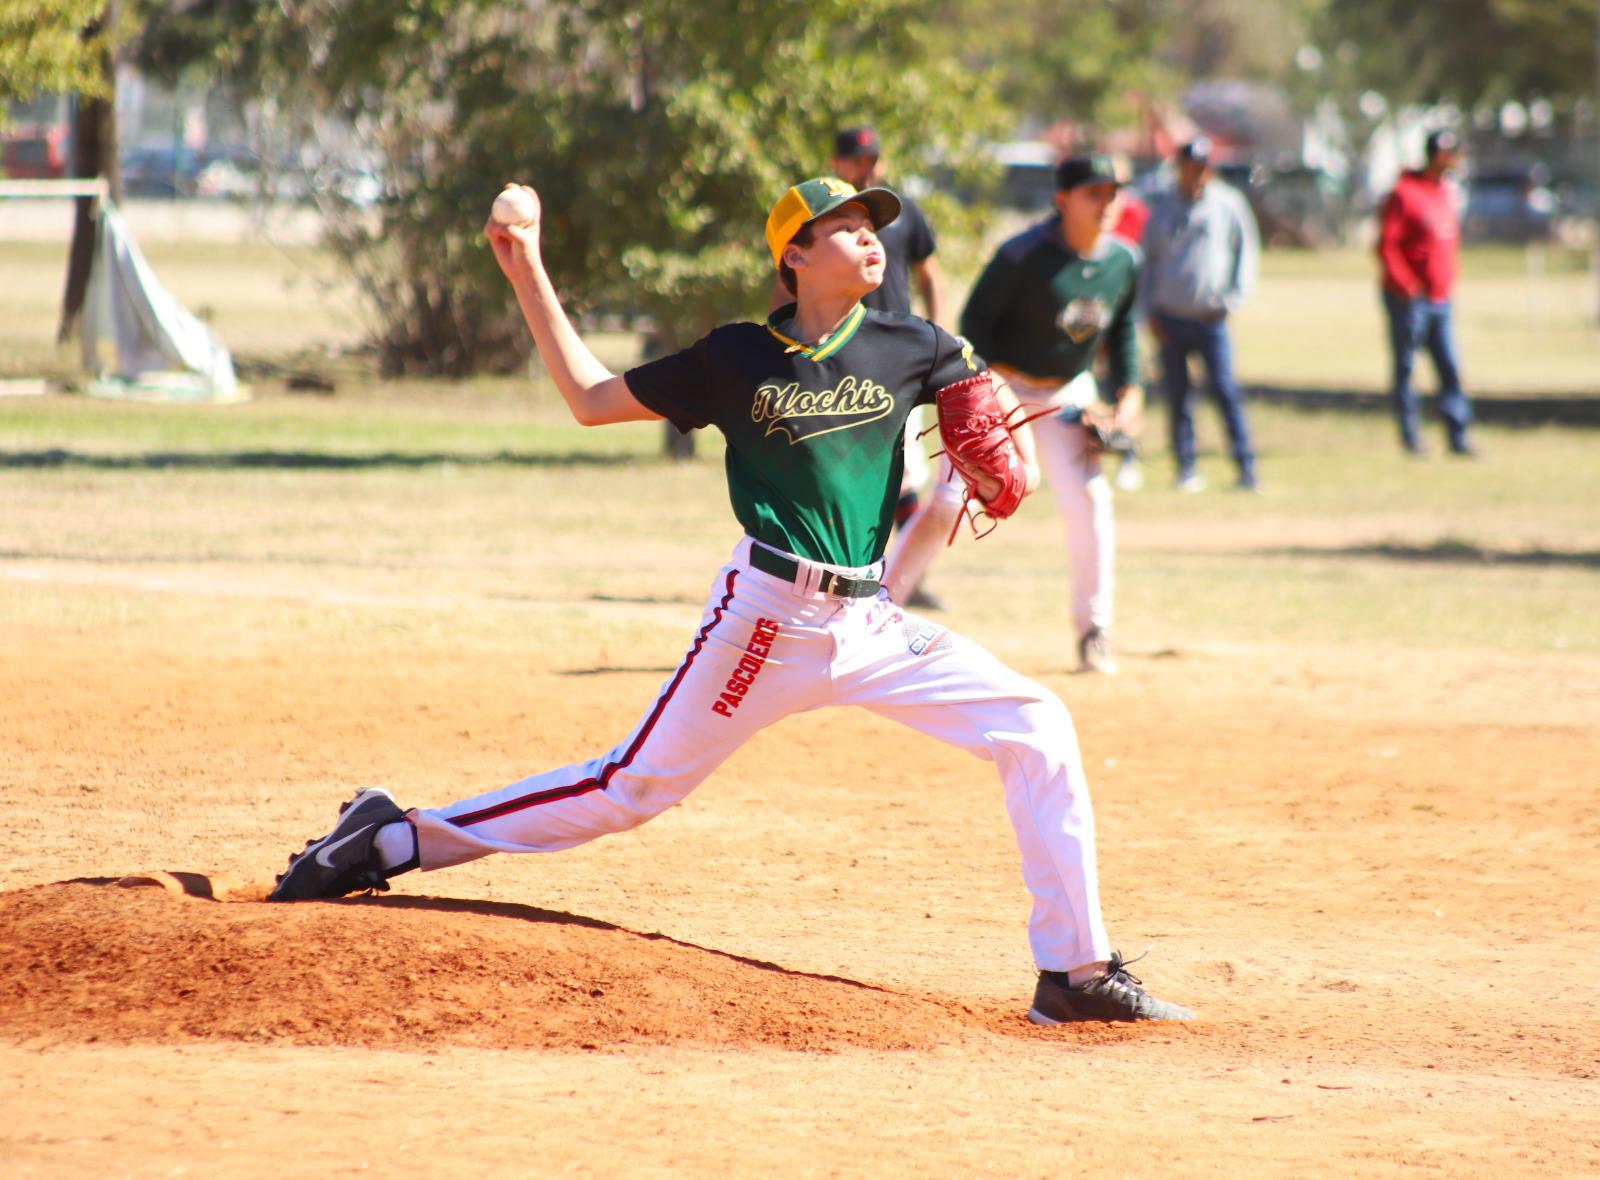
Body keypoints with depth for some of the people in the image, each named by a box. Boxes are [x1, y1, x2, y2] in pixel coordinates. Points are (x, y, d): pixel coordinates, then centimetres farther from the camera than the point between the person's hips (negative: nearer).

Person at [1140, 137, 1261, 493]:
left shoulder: (1228, 204, 3)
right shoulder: (1162, 207, 10)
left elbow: (1246, 252, 7)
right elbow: (1148, 260, 15)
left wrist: (1232, 300, -3)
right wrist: (1150, 312, 6)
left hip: (1210, 318, -3)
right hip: (1169, 317, 3)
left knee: (1226, 392, -10)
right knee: (1176, 396, 3)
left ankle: (1246, 469, -9)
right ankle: (1186, 469, 9)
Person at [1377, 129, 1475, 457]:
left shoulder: (1449, 193, 13)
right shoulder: (1404, 193, -11)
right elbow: (1386, 244, -14)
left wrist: (1448, 280, 16)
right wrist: (1404, 284, -20)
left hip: (1440, 297, 7)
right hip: (1409, 299, -7)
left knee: (1450, 368, 3)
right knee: (1404, 367, 2)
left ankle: (1459, 437, 4)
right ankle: (1410, 435, 7)